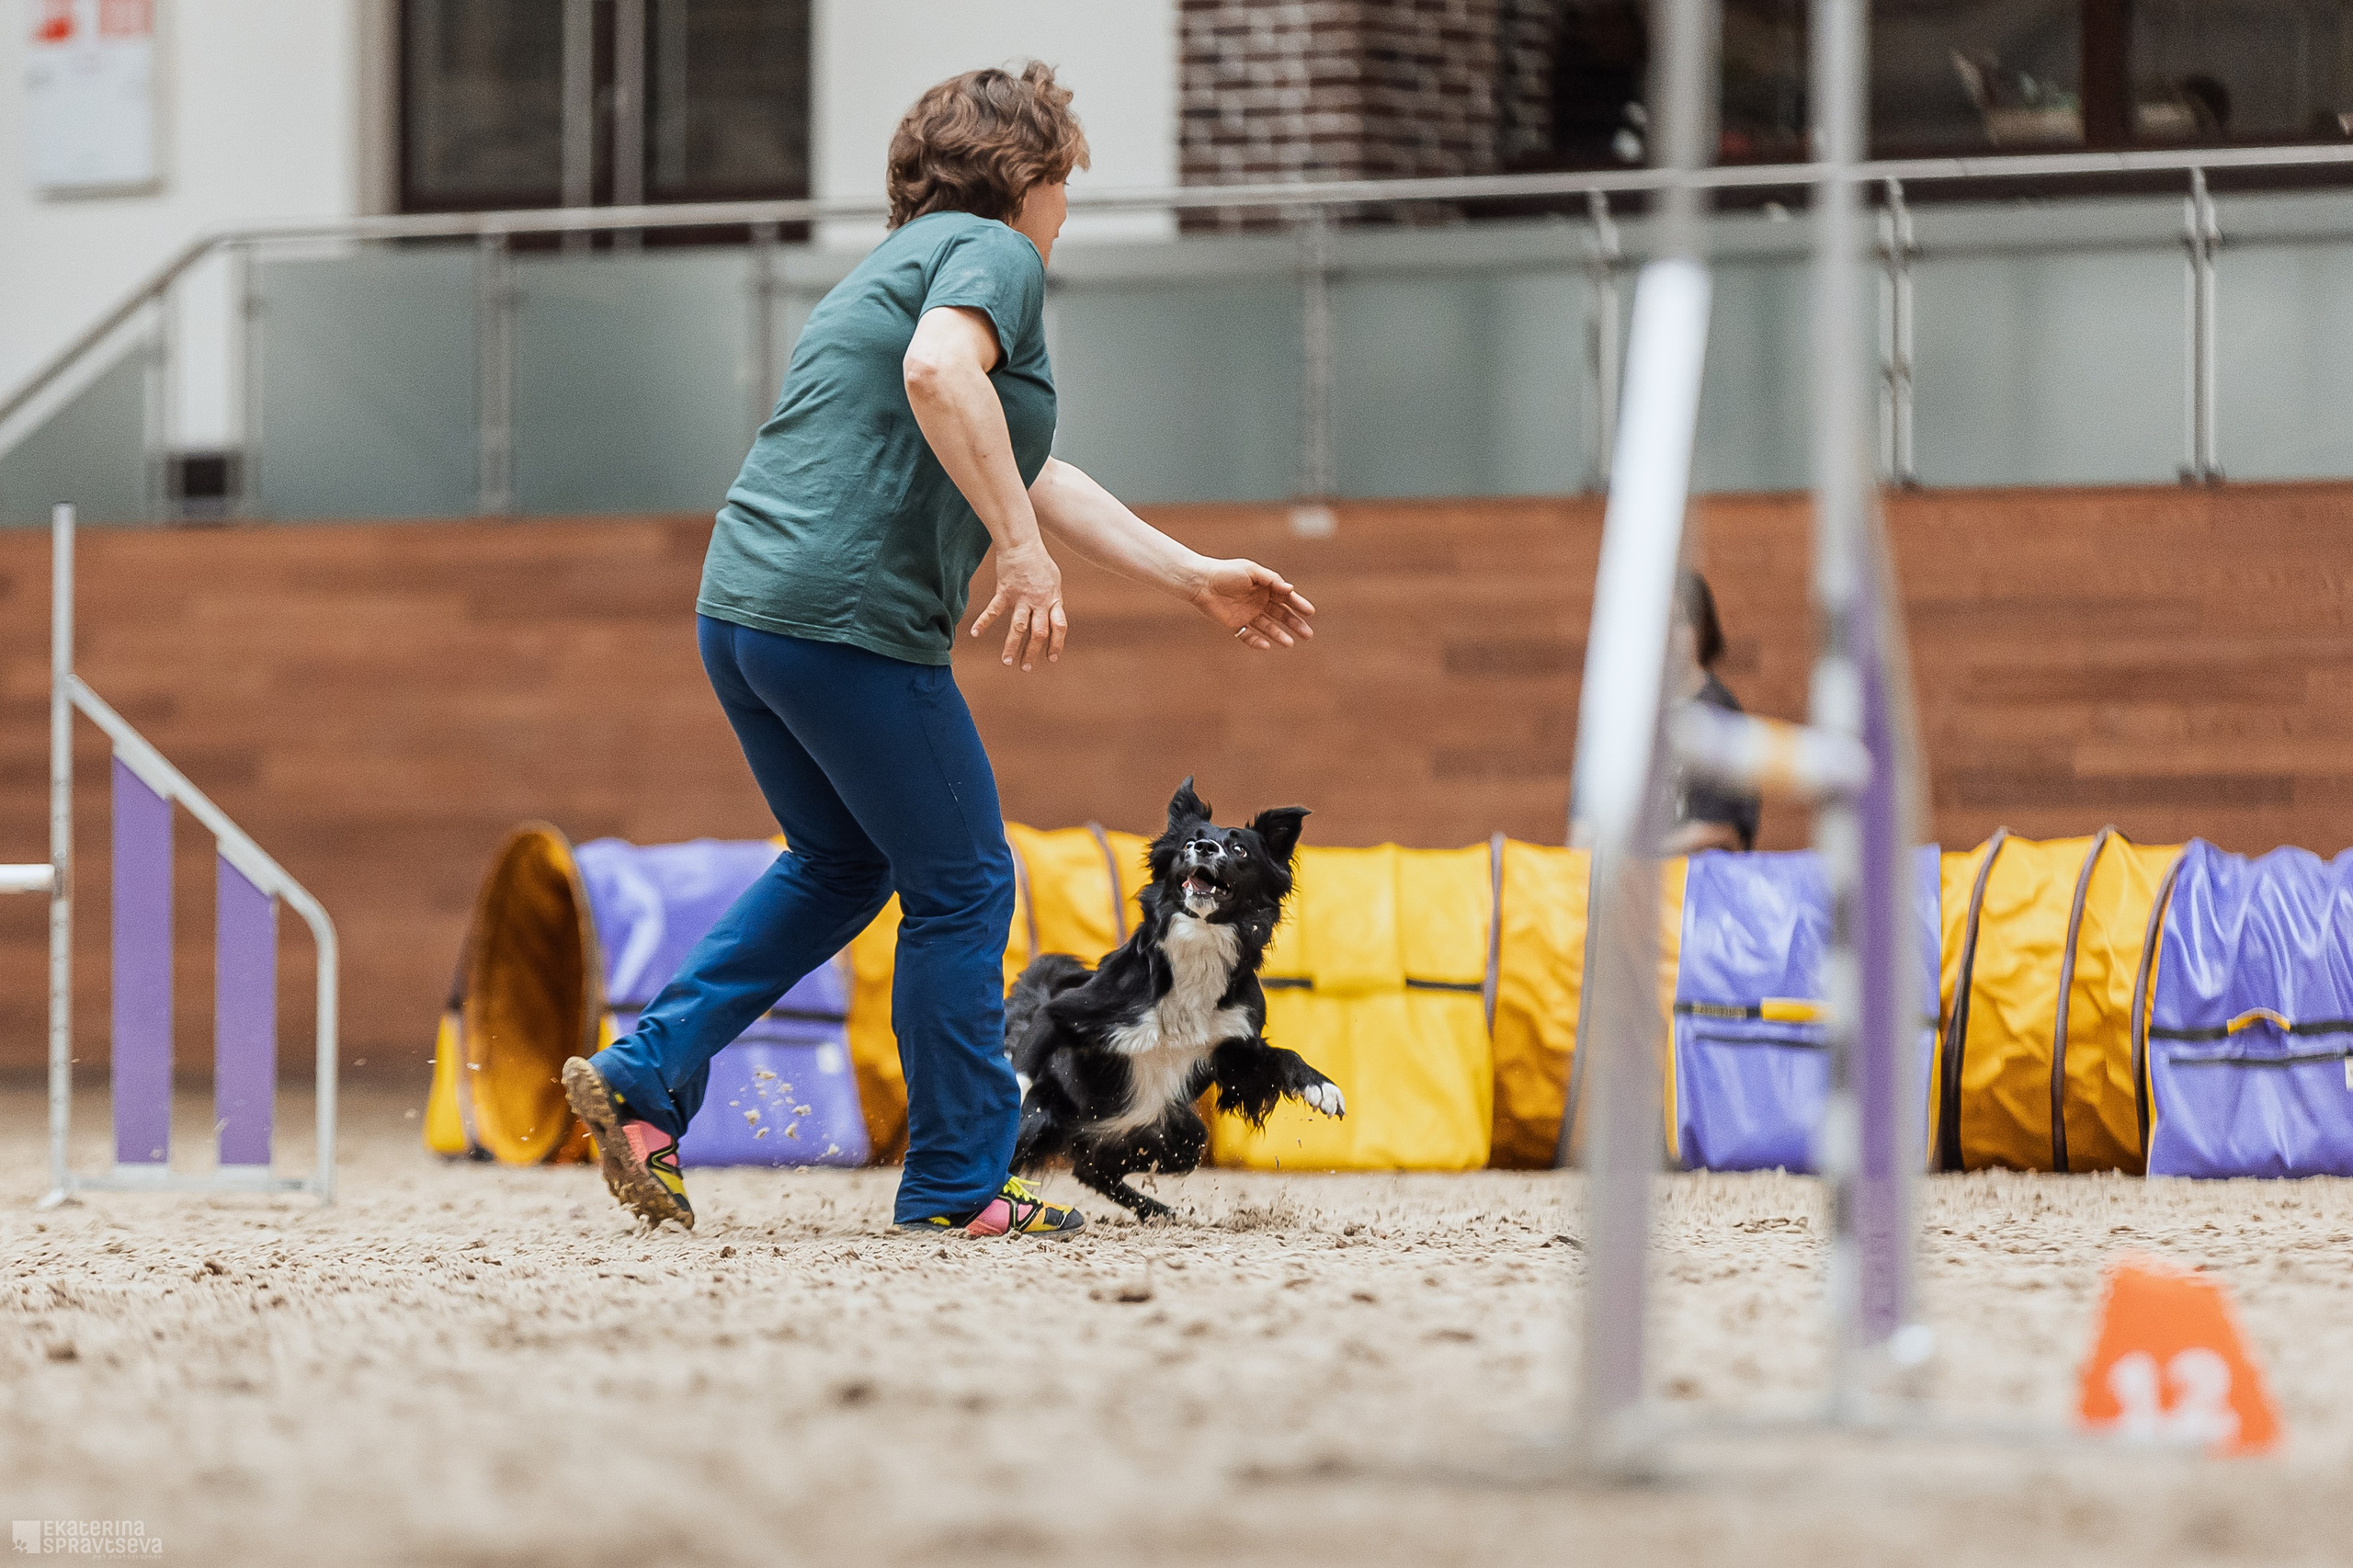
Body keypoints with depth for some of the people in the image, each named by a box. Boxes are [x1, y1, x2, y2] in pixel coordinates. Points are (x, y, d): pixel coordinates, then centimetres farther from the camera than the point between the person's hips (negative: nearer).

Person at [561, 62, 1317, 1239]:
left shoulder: (899, 265, 27)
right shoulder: (996, 254, -2)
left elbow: (1030, 477, 31)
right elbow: (939, 371, -26)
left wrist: (1195, 579, 34)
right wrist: (1024, 549, -25)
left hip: (741, 607, 9)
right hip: (849, 620, -9)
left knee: (839, 866, 25)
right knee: (961, 888, 3)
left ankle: (645, 1075, 16)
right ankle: (959, 1186, 7)